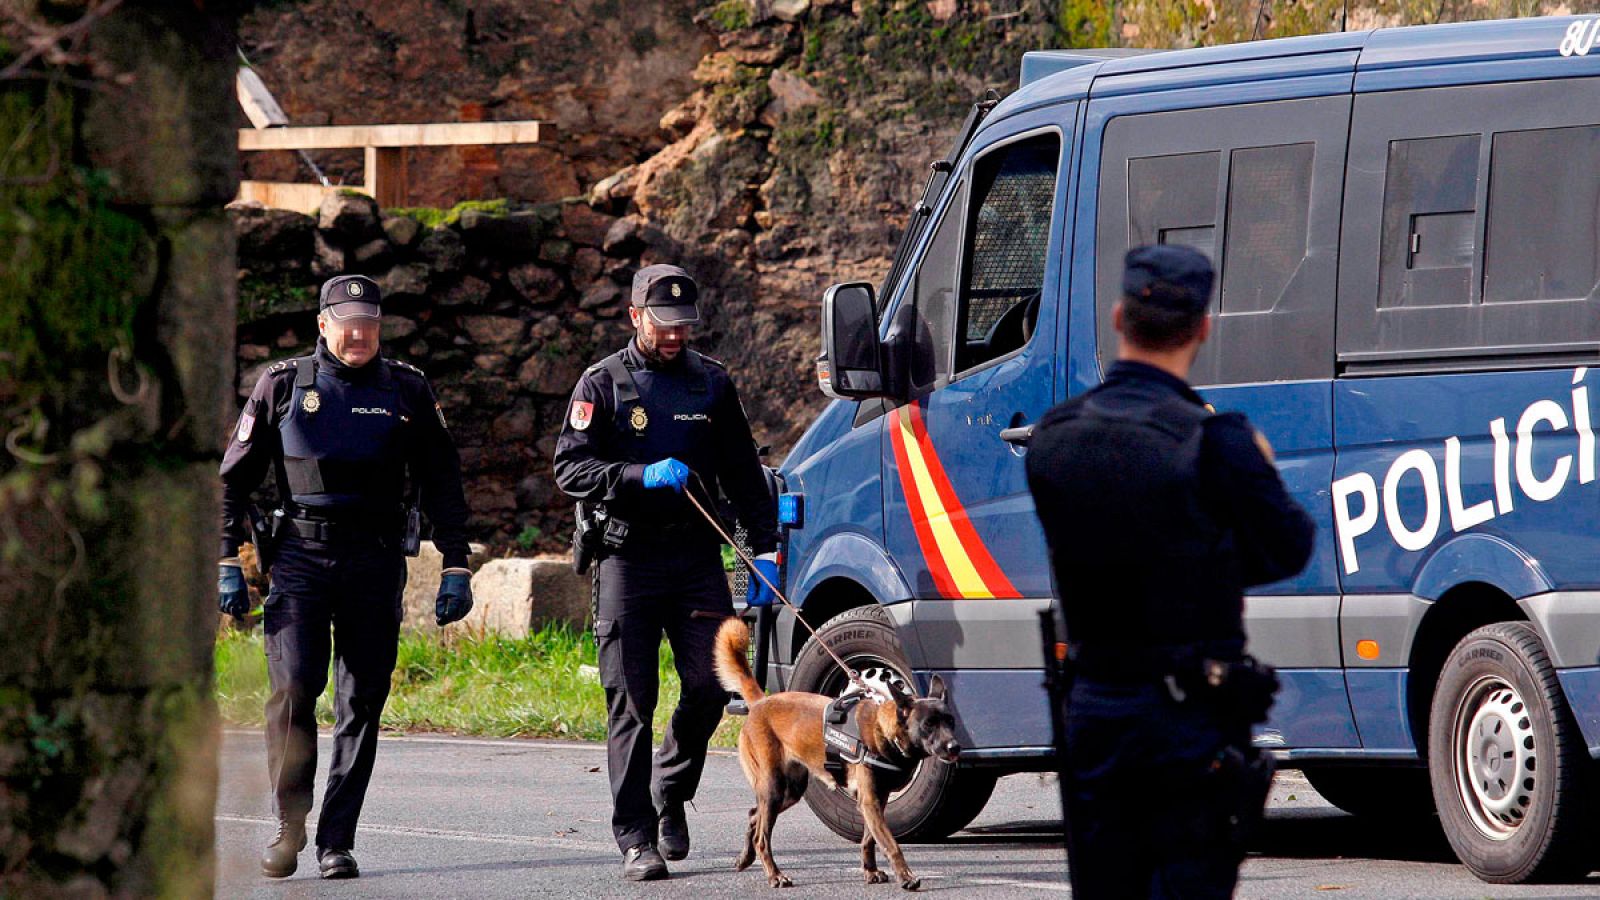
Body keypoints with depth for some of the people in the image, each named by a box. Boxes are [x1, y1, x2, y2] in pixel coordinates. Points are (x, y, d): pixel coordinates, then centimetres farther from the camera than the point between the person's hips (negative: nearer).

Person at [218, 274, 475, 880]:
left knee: (361, 703, 0)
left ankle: (337, 841, 6)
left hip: (376, 562, 1)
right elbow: (234, 478, 9)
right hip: (299, 555, -1)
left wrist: (456, 567, 5)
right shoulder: (282, 386, 5)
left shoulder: (407, 392, 7)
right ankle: (289, 824, 1)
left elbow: (442, 484, 11)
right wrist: (228, 563, 2)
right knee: (293, 688, -15)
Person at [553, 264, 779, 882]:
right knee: (631, 702, -4)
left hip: (697, 557, 3)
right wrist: (643, 477, -18)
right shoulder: (604, 384, 3)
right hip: (628, 557, -3)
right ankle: (636, 840, -3)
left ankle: (670, 792, 21)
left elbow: (743, 475, 18)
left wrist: (764, 547, 9)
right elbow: (570, 469, -5)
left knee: (710, 684, -5)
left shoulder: (711, 384, 13)